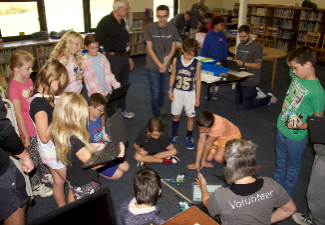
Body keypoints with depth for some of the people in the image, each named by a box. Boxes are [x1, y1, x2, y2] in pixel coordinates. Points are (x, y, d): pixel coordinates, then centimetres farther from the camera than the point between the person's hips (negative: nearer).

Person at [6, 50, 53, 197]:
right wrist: (26, 136, -14)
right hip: (29, 130, -7)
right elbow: (18, 115, -18)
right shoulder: (13, 87, -19)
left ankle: (46, 175, 43)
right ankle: (36, 186, 24)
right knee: (32, 158, 8)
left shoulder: (28, 81, 4)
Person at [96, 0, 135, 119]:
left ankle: (122, 109, 33)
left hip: (124, 57, 8)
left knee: (124, 85, 16)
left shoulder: (121, 22, 13)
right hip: (113, 57, -8)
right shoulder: (106, 22, -14)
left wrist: (129, 57, 22)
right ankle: (111, 114, 14)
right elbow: (97, 41, -16)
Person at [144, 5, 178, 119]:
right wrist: (159, 65, -15)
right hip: (153, 65, -3)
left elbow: (173, 49, 3)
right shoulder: (149, 28, -10)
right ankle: (157, 116, 14)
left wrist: (165, 64, -9)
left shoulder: (173, 29, -2)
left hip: (166, 65, 3)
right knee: (155, 92, 0)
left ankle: (160, 106, 46)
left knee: (164, 89, 18)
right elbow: (149, 49, -10)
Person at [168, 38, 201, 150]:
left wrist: (197, 96, 0)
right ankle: (174, 134, 31)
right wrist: (170, 90, 6)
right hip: (177, 92, 1)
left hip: (190, 93, -1)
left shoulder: (197, 63, -9)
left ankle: (189, 137, 25)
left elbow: (198, 80, -2)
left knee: (190, 116, 7)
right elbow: (173, 75, 5)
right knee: (176, 115, 11)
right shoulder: (176, 61, -6)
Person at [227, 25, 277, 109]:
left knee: (248, 105, 2)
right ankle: (256, 92, 39)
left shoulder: (257, 47, -16)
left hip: (250, 81, -8)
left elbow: (258, 65, -20)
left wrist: (243, 64, -29)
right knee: (238, 101, 20)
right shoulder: (240, 45, 7)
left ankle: (269, 98, 23)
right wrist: (232, 59, -7)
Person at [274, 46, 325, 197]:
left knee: (292, 166, 17)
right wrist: (292, 60, -3)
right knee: (280, 162, 25)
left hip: (296, 136, -7)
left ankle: (286, 194, 38)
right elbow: (290, 62, 17)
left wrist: (304, 126, -34)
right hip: (281, 128, 7)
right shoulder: (297, 76, -7)